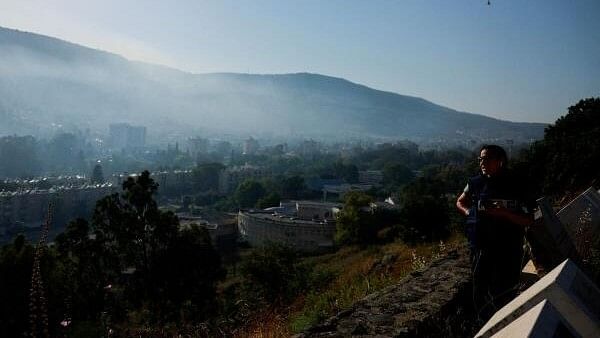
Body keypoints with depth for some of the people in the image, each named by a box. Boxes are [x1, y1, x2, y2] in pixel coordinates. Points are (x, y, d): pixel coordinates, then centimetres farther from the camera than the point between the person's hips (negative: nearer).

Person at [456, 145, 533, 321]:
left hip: (509, 251, -3)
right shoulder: (475, 183, 2)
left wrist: (505, 213, -21)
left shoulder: (515, 187, -6)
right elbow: (460, 202, 20)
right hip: (480, 247, 3)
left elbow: (528, 221, -5)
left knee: (504, 297, 0)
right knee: (481, 294, 12)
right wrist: (469, 213, 0)